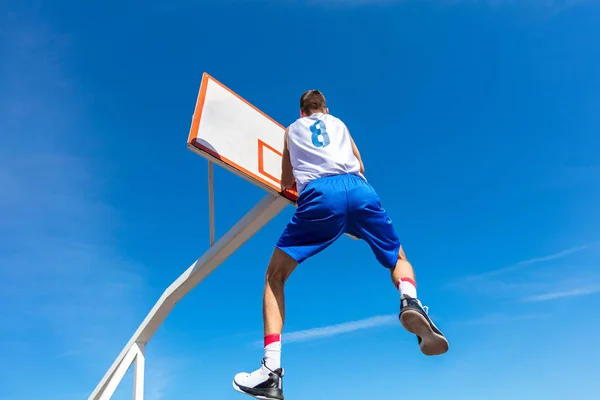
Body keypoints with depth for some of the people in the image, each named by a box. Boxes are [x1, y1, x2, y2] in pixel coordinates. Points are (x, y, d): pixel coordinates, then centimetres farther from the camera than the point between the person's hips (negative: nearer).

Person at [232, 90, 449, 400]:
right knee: (398, 259, 24)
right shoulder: (339, 124, 35)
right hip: (360, 189, 2)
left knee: (274, 275, 7)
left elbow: (286, 183, 40)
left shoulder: (292, 129, 33)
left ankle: (272, 371, -8)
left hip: (319, 193, -2)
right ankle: (410, 302, -12)